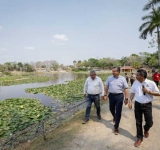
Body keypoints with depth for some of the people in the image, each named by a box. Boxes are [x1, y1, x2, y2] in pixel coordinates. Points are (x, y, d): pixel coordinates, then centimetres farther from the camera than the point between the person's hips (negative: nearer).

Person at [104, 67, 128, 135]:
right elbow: (106, 87, 6)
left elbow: (125, 89, -5)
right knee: (111, 109, 19)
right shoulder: (109, 78, 0)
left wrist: (126, 98, -8)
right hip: (111, 95, 3)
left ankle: (116, 127, 15)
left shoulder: (122, 79, -7)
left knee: (118, 112, 1)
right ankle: (114, 117, 54)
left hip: (119, 96, -3)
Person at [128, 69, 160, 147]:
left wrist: (148, 91, -20)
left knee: (149, 122, 7)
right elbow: (132, 93, 5)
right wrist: (130, 101, -4)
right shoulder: (135, 83, -3)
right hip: (137, 104, 2)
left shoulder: (151, 83, -12)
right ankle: (139, 138, 32)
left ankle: (146, 129, 45)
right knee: (138, 122, 11)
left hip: (147, 105, -2)